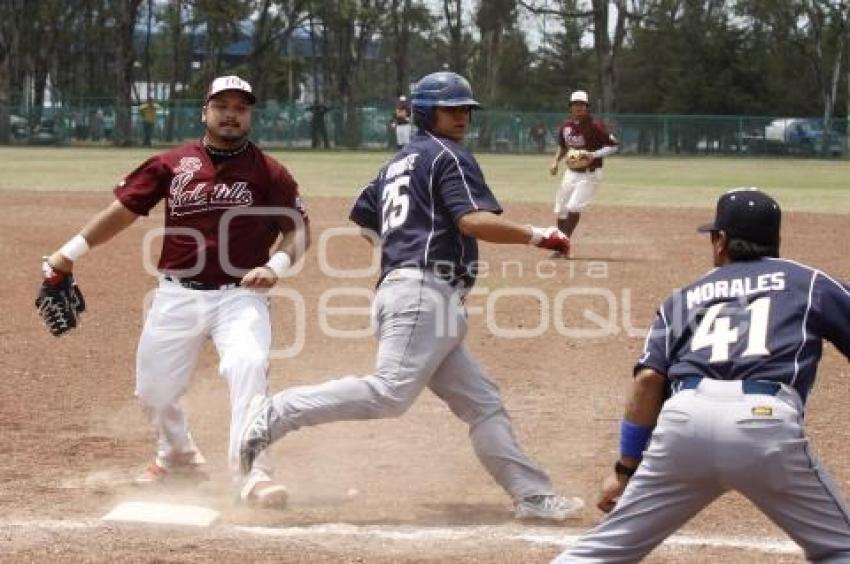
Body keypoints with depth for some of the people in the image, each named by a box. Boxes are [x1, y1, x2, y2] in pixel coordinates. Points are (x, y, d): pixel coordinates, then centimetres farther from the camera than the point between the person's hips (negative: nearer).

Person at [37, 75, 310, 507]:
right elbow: (124, 209, 9)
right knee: (155, 389, 10)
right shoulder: (172, 165, 4)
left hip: (240, 296, -3)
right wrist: (70, 253, 9)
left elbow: (299, 231, 0)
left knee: (247, 366, -28)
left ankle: (251, 474, -27)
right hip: (178, 295, 3)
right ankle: (178, 459, 39)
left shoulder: (269, 173, -1)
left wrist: (276, 265, -20)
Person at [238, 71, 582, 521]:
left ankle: (532, 496, 3)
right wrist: (538, 235, -11)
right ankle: (275, 414, -21)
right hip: (425, 293, -11)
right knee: (390, 392, -21)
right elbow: (475, 221, -16)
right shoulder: (449, 156, -2)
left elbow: (363, 218, 28)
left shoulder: (398, 163, 25)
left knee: (482, 403, 7)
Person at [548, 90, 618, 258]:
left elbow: (613, 145, -12)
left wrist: (594, 155, -25)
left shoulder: (594, 126, -14)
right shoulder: (566, 126, 4)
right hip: (571, 173, 6)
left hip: (590, 174, -6)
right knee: (560, 210, 6)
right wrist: (556, 161, 6)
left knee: (574, 207, -19)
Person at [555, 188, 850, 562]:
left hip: (684, 418, 3)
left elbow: (649, 380, 13)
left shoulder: (685, 298, 26)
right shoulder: (809, 282, 22)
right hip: (767, 419, -2)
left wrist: (626, 467, 15)